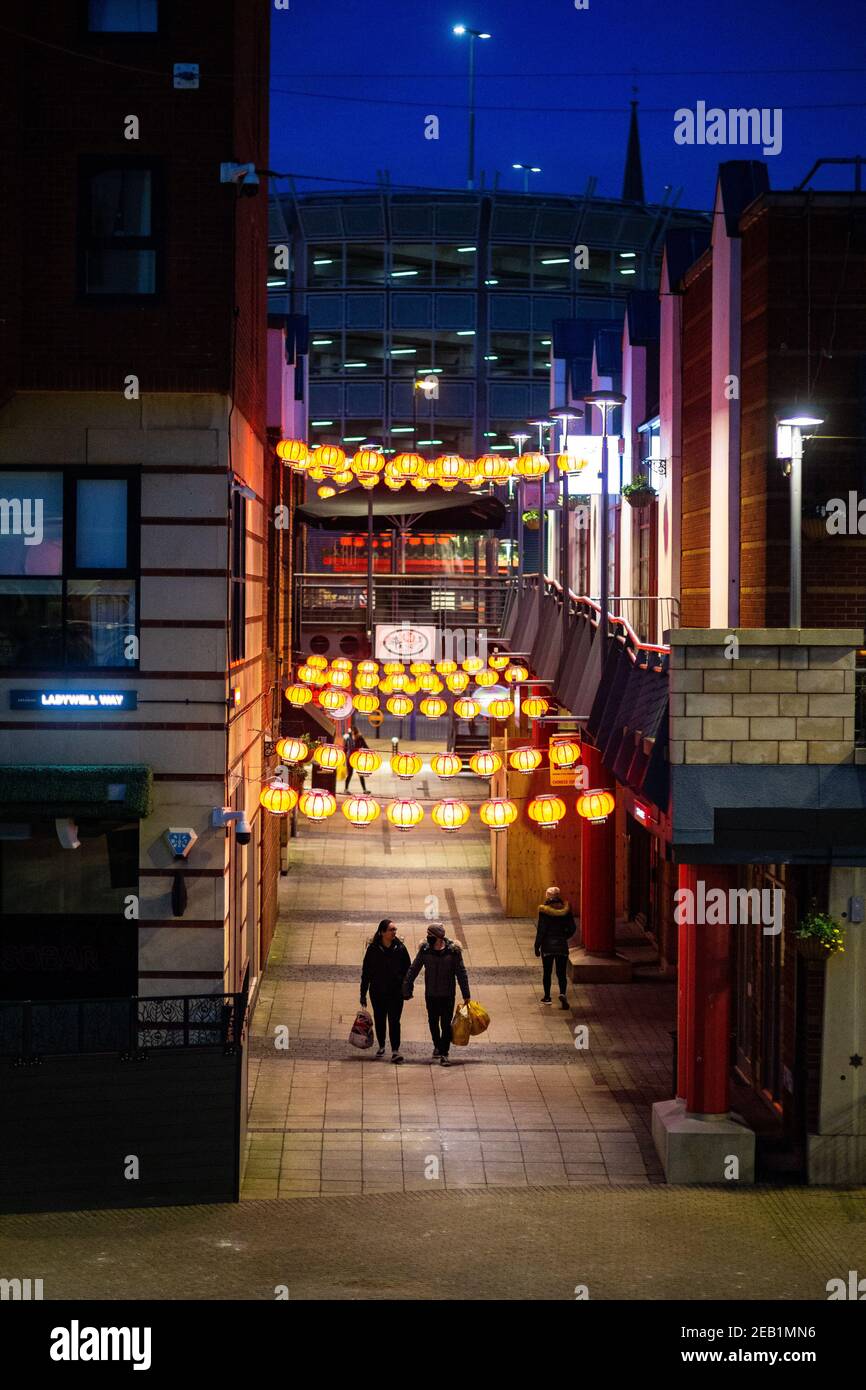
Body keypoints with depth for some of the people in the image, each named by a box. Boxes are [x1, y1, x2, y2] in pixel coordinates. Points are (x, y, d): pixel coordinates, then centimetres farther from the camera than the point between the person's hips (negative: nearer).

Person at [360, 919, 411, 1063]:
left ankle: (395, 1051, -6)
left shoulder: (400, 948, -4)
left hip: (396, 992, -1)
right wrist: (363, 994, 1)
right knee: (379, 1020, 13)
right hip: (378, 992, 1)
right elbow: (366, 971, 0)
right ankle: (381, 1047, 31)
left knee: (394, 1021, -6)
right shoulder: (373, 949, -5)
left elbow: (407, 970, 4)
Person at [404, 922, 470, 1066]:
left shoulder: (453, 951, -13)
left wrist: (466, 995, -7)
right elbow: (413, 970, -2)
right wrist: (407, 990, -5)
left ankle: (444, 1053, 7)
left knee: (446, 1024, -1)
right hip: (431, 994, 3)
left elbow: (461, 973, -7)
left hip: (448, 995, -3)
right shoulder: (425, 949, -8)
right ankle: (437, 1046, 38)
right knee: (433, 1022, 17)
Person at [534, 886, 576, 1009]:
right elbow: (572, 928, 2)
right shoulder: (565, 910, -2)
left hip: (547, 945, -2)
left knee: (547, 972, 13)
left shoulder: (544, 911, -12)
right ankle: (562, 994, -20)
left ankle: (547, 997, 20)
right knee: (561, 973, 3)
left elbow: (541, 930, -12)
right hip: (562, 946, 2)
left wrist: (537, 946, -4)